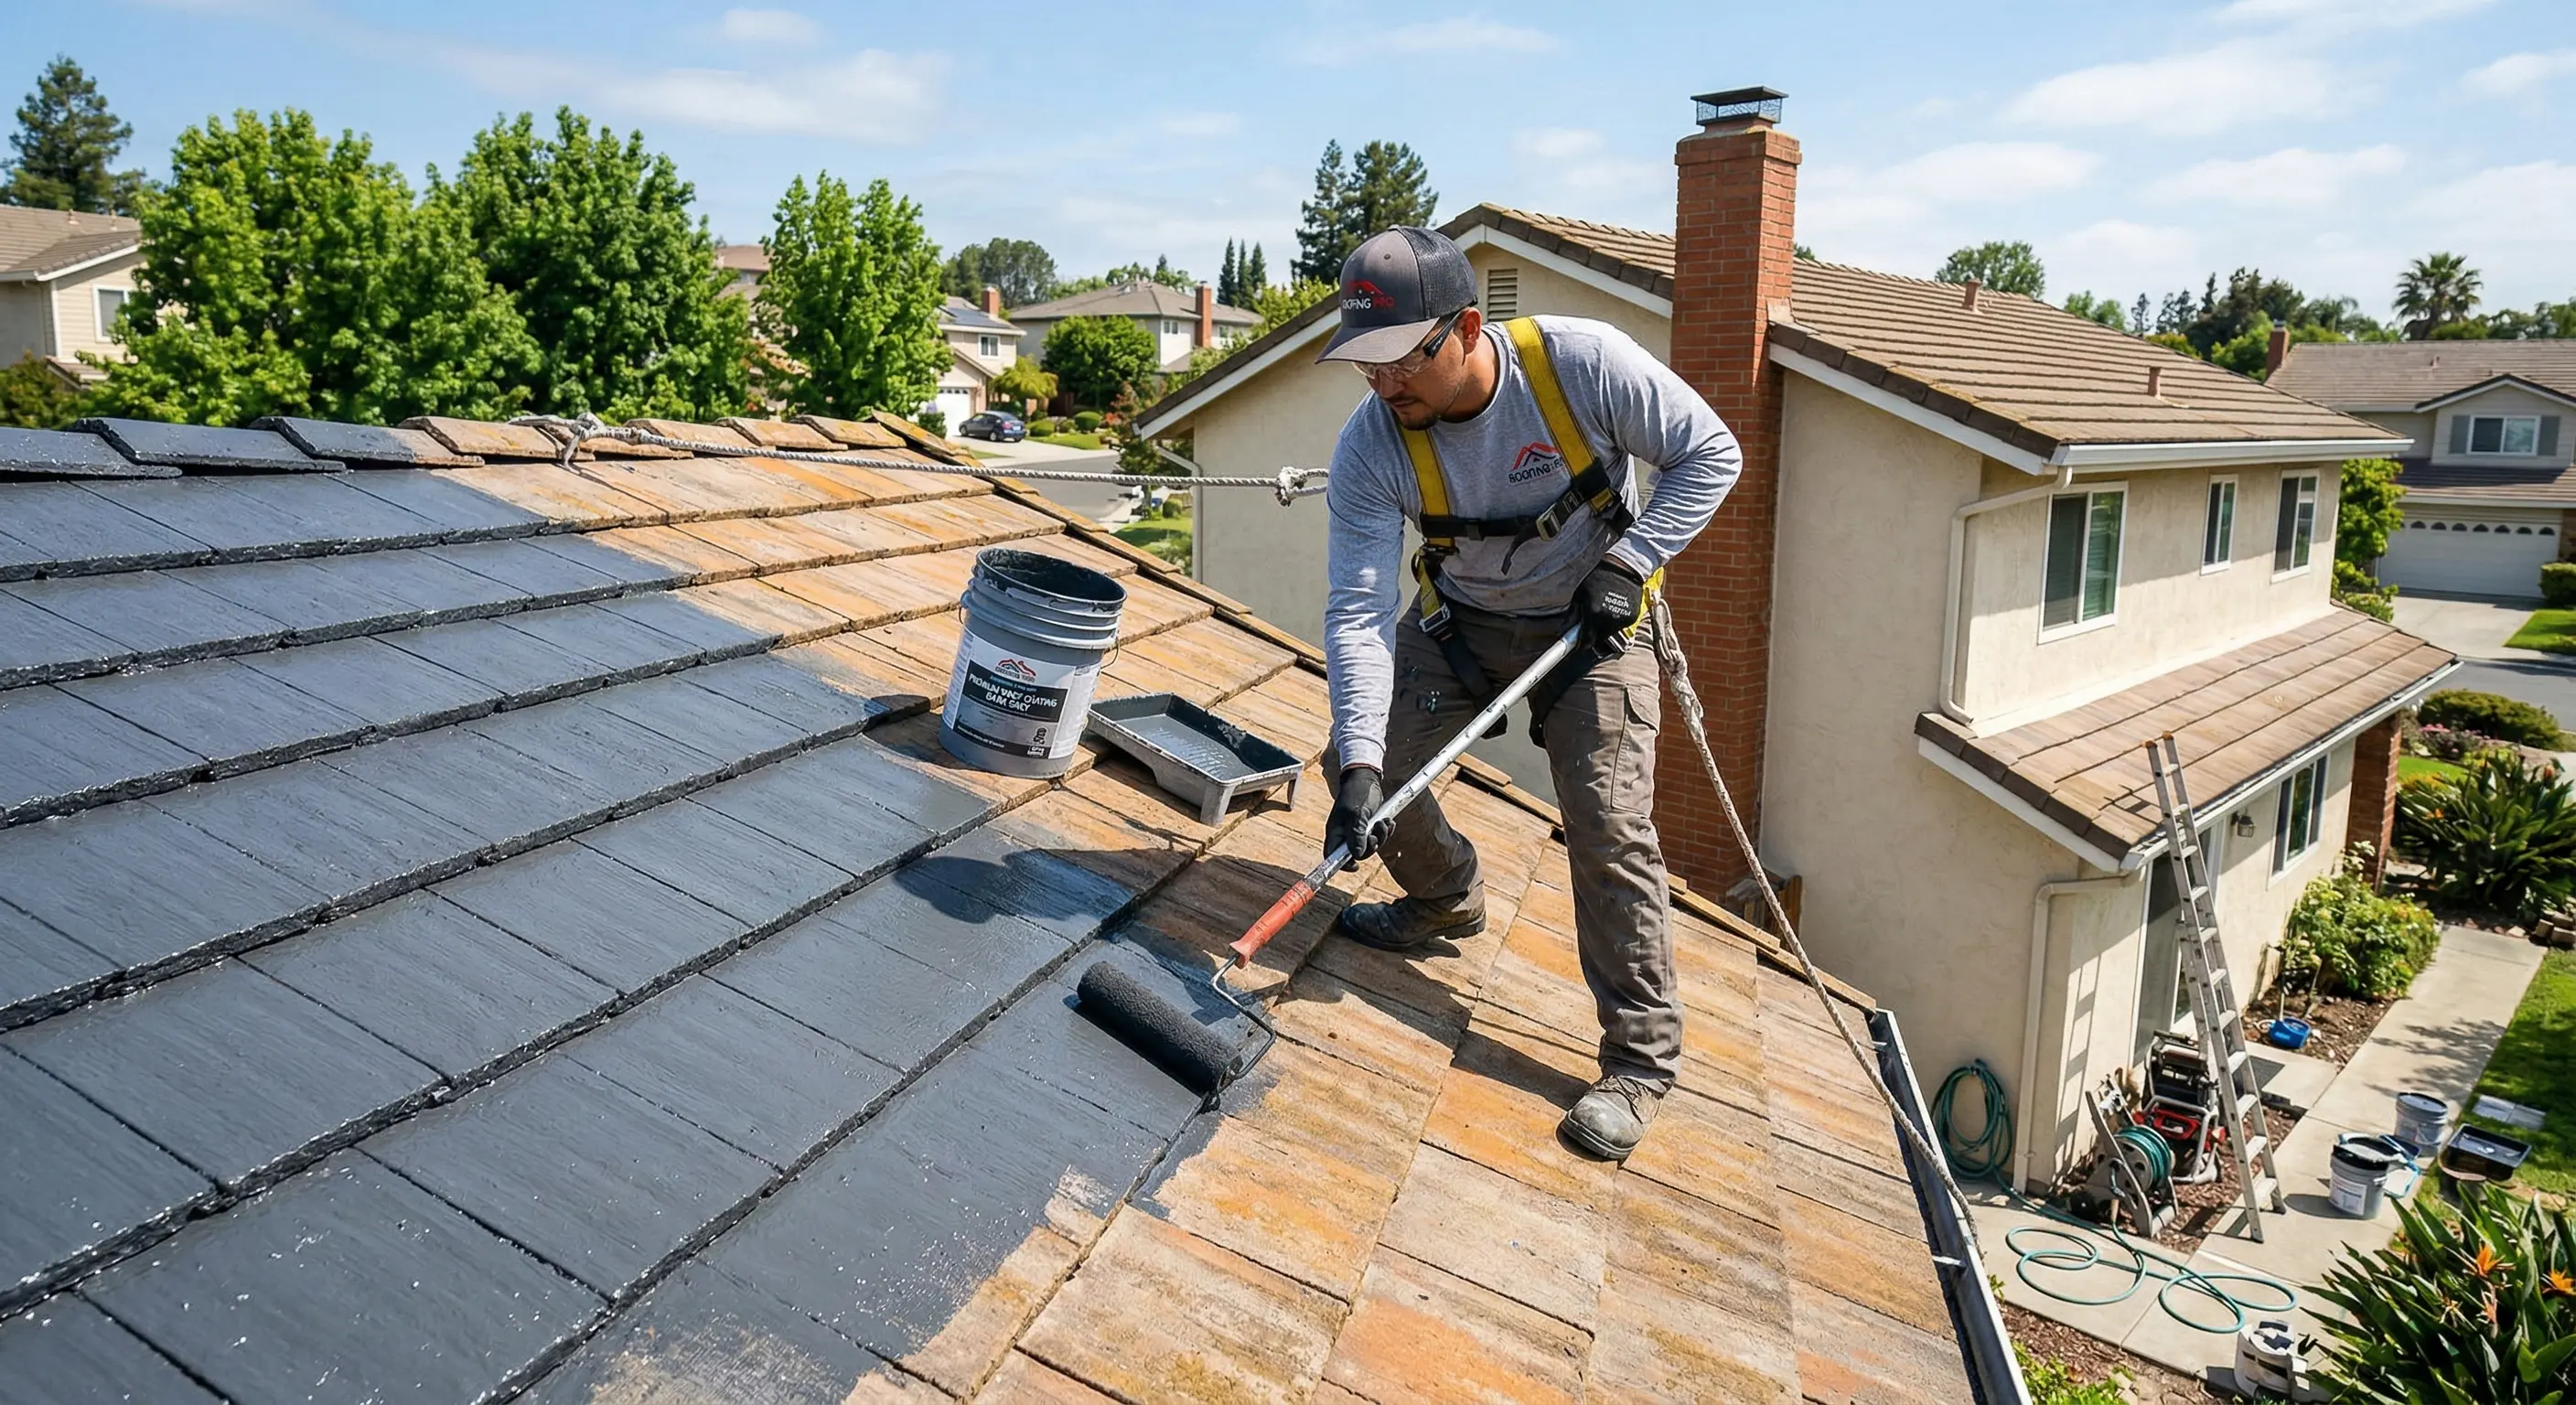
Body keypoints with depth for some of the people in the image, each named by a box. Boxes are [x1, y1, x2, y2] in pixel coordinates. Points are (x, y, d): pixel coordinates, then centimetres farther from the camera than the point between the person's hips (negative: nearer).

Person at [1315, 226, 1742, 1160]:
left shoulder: (1584, 363, -27)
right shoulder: (1370, 445, -22)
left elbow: (1710, 454, -14)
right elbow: (1357, 610, -26)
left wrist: (1624, 564, -23)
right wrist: (1360, 764, -36)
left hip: (1591, 620, -3)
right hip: (1457, 617, 3)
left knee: (1609, 828, -13)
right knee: (1369, 760, -3)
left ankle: (1641, 1058, 2)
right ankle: (1446, 899, 28)